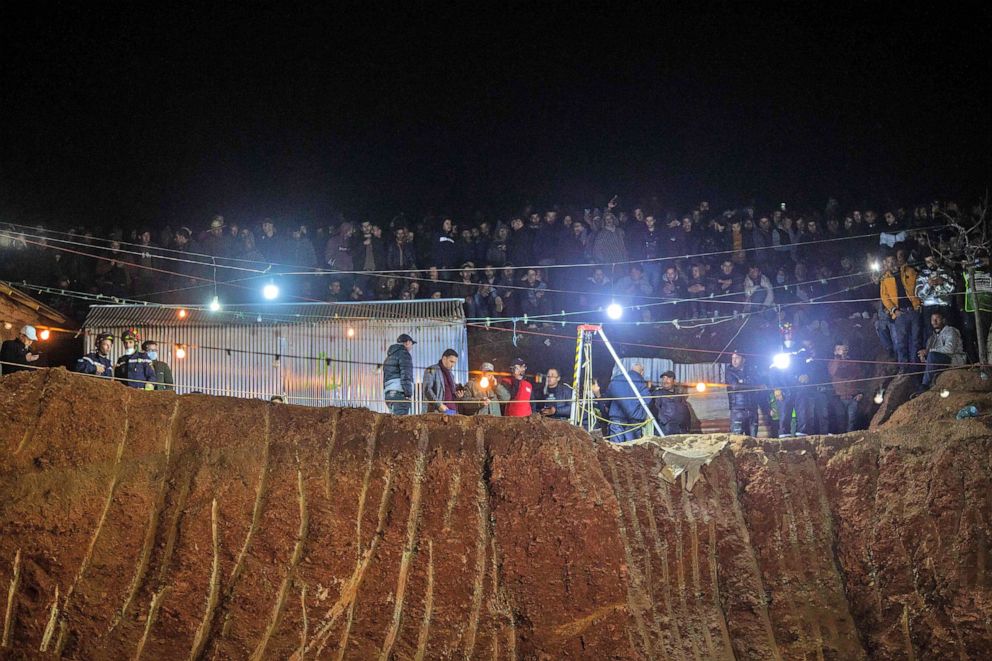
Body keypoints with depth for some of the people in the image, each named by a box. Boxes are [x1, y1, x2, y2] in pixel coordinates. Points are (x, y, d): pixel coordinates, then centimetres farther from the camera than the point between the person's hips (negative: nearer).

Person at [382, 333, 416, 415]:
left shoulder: (389, 357, 26)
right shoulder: (404, 354, -2)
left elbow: (385, 378, 24)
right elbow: (405, 375, -13)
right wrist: (409, 394, -14)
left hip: (389, 393, 9)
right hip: (400, 392, -9)